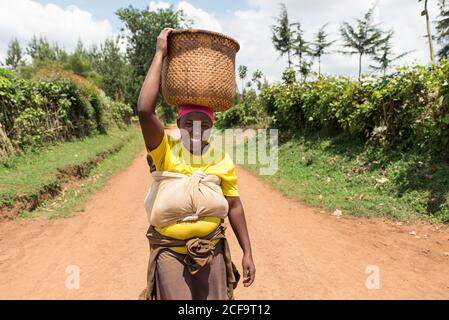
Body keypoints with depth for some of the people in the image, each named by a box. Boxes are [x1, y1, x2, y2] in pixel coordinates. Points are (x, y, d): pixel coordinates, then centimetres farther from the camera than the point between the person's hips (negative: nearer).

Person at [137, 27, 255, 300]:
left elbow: (234, 206, 2)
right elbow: (144, 110, -27)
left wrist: (247, 253, 3)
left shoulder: (222, 160, -4)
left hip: (212, 253, 3)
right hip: (170, 254, -2)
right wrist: (160, 54, -19)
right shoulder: (165, 151, -11)